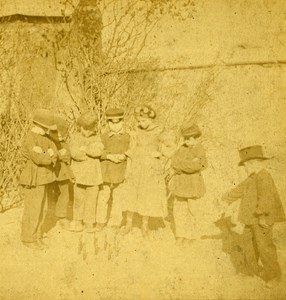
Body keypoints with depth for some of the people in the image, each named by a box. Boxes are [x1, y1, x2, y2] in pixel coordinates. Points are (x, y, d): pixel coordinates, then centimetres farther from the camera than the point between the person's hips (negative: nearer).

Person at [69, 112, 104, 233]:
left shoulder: (96, 138, 5)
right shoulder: (76, 138, 0)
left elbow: (99, 151, -15)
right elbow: (74, 153, -17)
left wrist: (84, 148, -15)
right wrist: (92, 150, -13)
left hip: (93, 174, 1)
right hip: (79, 173, -1)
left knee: (91, 199, 5)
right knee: (79, 199, 5)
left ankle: (89, 222, 18)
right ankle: (77, 221, 23)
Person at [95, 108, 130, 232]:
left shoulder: (127, 137, 1)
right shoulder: (104, 136, 0)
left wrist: (123, 156, -19)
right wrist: (109, 156, -20)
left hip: (121, 172, 0)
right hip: (106, 171, 0)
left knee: (118, 198, 8)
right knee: (103, 196, 7)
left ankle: (115, 222, 22)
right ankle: (100, 220, 24)